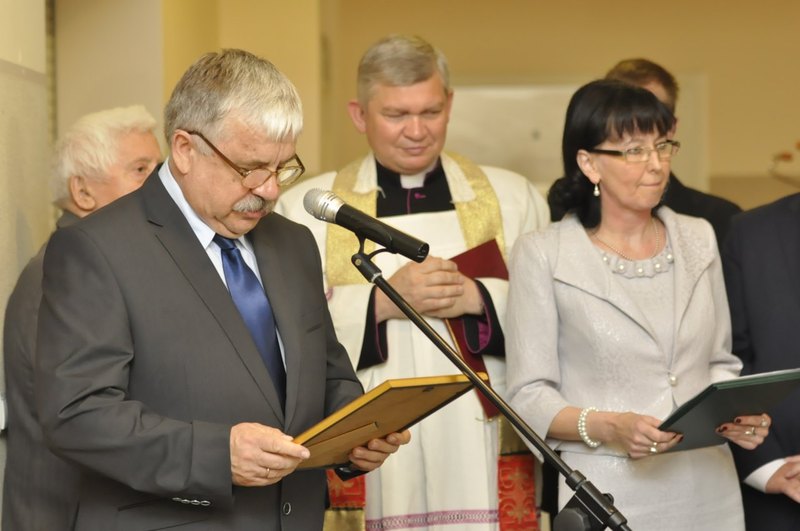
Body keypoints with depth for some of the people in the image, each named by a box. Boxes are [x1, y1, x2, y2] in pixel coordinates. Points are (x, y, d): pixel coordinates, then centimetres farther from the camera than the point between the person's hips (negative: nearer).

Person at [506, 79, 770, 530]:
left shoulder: (699, 239, 7)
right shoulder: (542, 255, -7)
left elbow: (720, 362, 13)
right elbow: (529, 396, -8)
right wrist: (606, 427, -23)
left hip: (708, 488, 4)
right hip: (608, 493, -4)